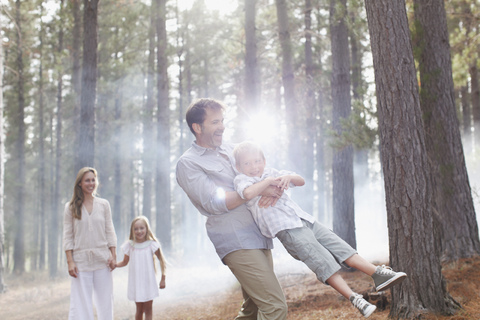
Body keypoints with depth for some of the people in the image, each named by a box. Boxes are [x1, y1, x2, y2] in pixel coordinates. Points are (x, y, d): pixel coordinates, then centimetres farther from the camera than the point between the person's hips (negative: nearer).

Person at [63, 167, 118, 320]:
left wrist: (113, 256, 1)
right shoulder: (71, 207, 3)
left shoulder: (104, 204, 8)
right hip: (81, 261, -2)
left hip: (102, 260, 2)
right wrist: (70, 261, -6)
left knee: (105, 300, 4)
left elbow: (110, 232, 10)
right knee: (80, 303, -4)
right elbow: (68, 236, 2)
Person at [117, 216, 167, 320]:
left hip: (149, 282, -2)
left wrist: (163, 279, -3)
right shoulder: (130, 246, -1)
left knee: (148, 310, 2)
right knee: (139, 310, 10)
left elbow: (162, 261, -1)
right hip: (136, 283, 2)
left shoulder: (152, 245, -7)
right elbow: (125, 262, 11)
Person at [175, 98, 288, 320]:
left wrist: (274, 189, -4)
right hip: (237, 242, -8)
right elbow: (215, 203, -13)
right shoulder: (188, 164, -4)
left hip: (260, 238, 8)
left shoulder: (230, 150, 17)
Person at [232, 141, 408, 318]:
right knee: (323, 262, -16)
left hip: (304, 220, 7)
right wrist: (269, 181, -12)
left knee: (339, 246, -1)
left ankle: (377, 273, 1)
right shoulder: (241, 180, 0)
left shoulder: (271, 172, 19)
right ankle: (354, 299, -18)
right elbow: (248, 194, -25)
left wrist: (288, 177, -3)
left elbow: (301, 181, 19)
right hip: (286, 229, -7)